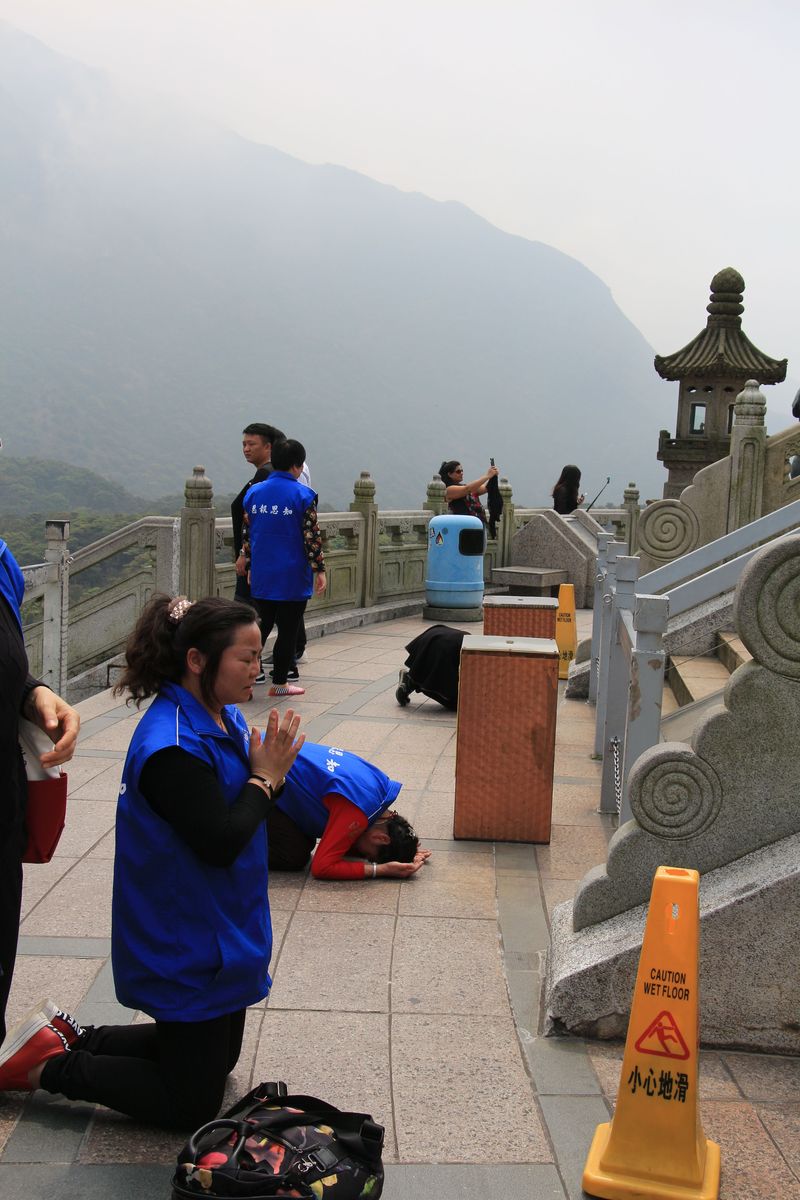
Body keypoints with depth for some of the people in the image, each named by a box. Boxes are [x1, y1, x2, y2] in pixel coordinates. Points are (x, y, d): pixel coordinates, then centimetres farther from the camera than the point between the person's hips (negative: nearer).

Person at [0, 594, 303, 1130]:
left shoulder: (225, 718, 1)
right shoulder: (171, 748, -28)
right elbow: (220, 844, -28)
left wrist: (272, 772, -13)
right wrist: (264, 777, -17)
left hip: (223, 934, 10)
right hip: (186, 948, -10)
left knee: (219, 1059, 26)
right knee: (193, 1104, 3)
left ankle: (75, 1040, 30)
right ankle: (48, 1066, 13)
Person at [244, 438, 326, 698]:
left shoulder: (254, 492, 5)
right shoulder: (303, 495, -10)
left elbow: (248, 533, 10)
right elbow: (311, 536, -12)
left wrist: (250, 566, 19)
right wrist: (319, 569, -5)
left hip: (261, 576, 5)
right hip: (292, 578, -5)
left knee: (262, 625, 17)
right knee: (288, 630, 6)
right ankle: (279, 683, 11)